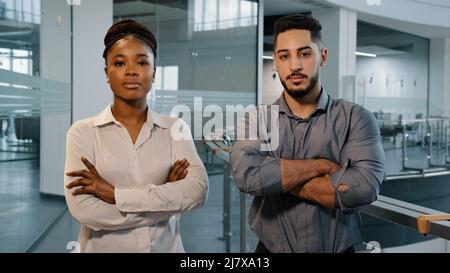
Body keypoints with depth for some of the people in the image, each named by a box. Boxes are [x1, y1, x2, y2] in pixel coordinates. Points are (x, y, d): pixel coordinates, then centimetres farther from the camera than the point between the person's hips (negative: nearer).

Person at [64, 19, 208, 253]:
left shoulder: (176, 128, -3)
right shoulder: (83, 131, -7)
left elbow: (198, 190, -17)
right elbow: (83, 210, -18)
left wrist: (115, 194, -21)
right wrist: (165, 198, -17)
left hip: (166, 247, 2)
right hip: (104, 247, -1)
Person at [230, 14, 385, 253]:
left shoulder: (355, 118, -8)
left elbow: (364, 187, -23)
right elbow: (247, 175, -23)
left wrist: (276, 178, -17)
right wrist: (322, 165, -18)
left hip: (339, 249, -1)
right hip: (270, 249, 1)